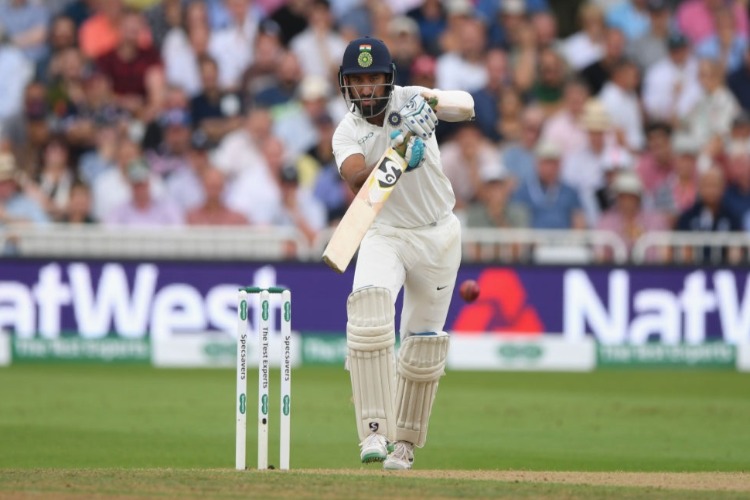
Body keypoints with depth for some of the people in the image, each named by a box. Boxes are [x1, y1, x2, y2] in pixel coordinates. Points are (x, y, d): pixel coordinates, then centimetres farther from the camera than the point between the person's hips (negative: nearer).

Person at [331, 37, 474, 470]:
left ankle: (405, 442, 24)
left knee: (423, 344, 5)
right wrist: (397, 155, -45)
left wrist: (435, 101, -46)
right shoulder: (347, 134, -8)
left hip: (438, 235, 1)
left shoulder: (410, 101, -9)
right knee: (369, 307, -28)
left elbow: (467, 106, -25)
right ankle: (374, 431, -31)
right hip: (385, 235, -1)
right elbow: (357, 179, -28)